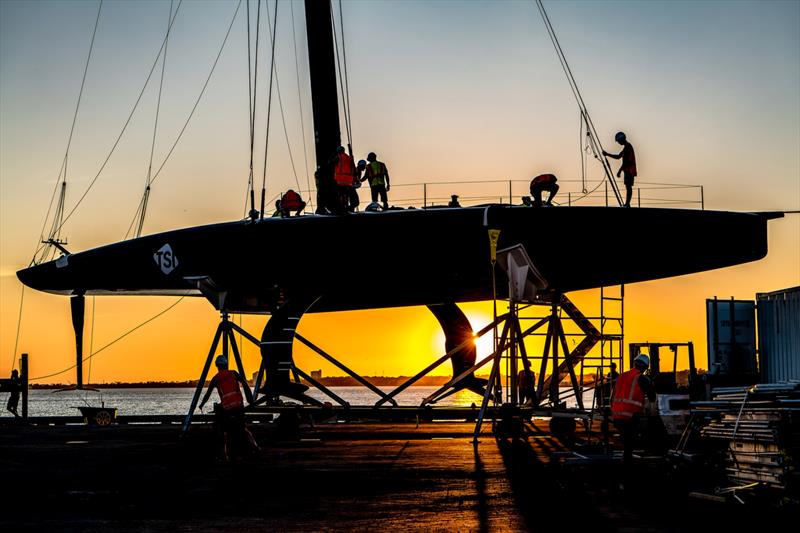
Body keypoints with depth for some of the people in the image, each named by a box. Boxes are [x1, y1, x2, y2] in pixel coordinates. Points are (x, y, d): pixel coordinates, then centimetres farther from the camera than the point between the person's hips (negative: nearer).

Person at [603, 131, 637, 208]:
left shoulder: (627, 147, -13)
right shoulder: (626, 147, 19)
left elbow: (625, 161, -19)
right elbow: (618, 156, 26)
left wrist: (620, 171, -19)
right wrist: (607, 154, 20)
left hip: (629, 170, -10)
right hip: (628, 170, 10)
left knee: (628, 186, -13)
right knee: (628, 187, 8)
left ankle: (627, 204, -17)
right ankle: (627, 204, 7)